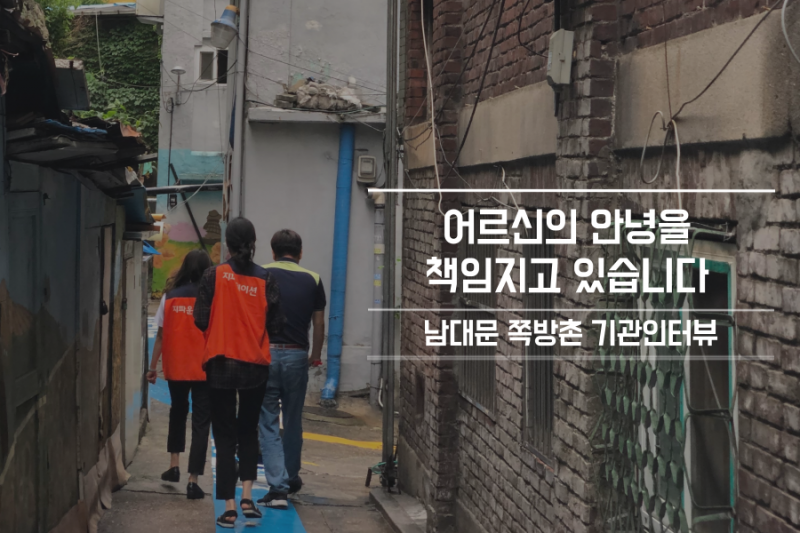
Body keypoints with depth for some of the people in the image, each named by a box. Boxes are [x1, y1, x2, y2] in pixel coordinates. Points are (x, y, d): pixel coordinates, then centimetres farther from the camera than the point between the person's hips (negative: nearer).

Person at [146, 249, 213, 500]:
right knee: (201, 421, 2)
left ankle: (174, 465, 24)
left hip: (175, 367, 3)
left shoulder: (170, 296, 0)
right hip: (204, 369, -3)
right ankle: (193, 480, -3)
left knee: (177, 412, 26)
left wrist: (153, 366, 9)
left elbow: (161, 335, 2)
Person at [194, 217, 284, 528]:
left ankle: (229, 509, 3)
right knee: (248, 430, 19)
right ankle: (247, 496, 9)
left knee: (225, 434, 6)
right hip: (255, 365, 2)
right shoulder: (265, 280, -4)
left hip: (221, 364, -2)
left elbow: (201, 320, -9)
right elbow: (276, 325, -3)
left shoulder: (215, 276, -8)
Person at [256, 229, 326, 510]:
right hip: (297, 355, 2)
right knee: (293, 421, 18)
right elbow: (319, 323, 9)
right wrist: (316, 357, 22)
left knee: (268, 424, 1)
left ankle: (278, 487, -8)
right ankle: (291, 478, 34)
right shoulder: (312, 280, 5)